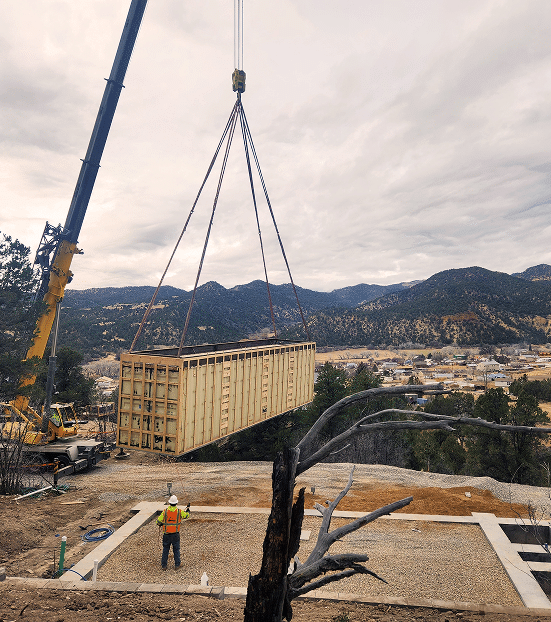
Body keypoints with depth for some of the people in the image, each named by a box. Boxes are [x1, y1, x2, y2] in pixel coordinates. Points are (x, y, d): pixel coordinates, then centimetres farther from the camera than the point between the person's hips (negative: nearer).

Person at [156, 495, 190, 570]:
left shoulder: (165, 511, -10)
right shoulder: (179, 511, -10)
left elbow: (158, 522, -3)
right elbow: (187, 515, 9)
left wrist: (161, 524, 20)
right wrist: (188, 508, 28)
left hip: (167, 535, 0)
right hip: (176, 534, 0)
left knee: (165, 550, 15)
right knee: (176, 549, 14)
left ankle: (164, 565, 22)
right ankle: (177, 564, 22)